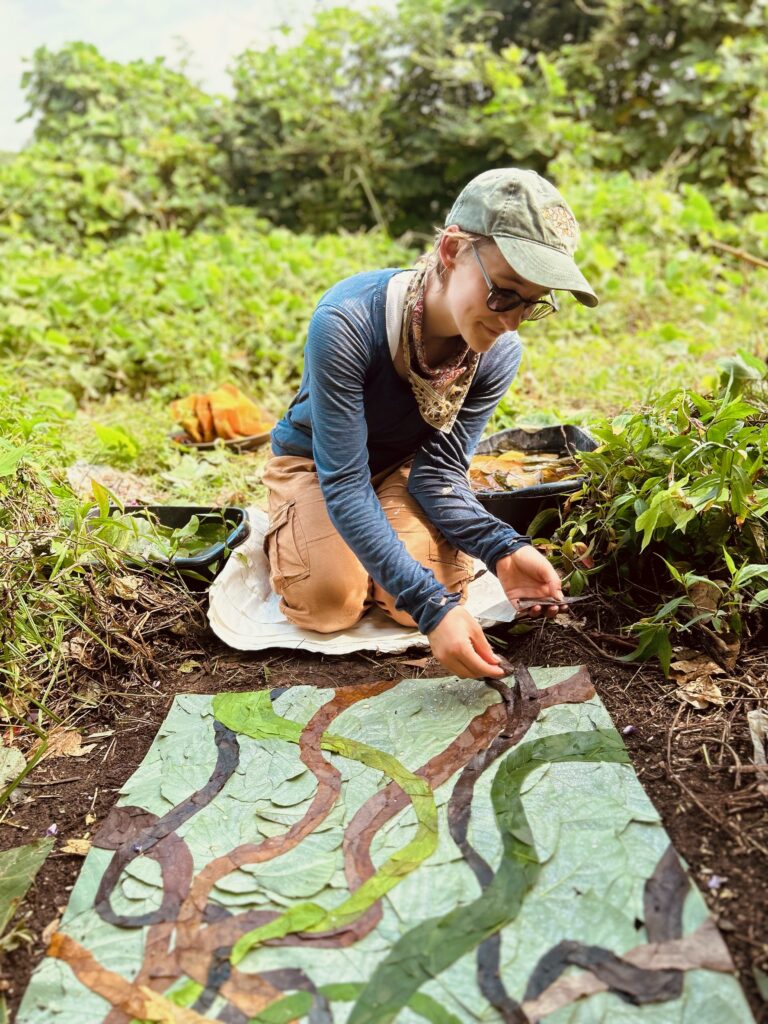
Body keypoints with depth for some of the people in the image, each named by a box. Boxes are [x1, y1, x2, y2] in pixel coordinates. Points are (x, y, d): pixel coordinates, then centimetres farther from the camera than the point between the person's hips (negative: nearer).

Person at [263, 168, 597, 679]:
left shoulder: (501, 353, -23)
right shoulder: (347, 324, -38)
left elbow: (440, 469, -16)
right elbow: (344, 484, -37)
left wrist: (502, 547, -36)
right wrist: (430, 606, -44)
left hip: (403, 463, 3)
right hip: (317, 460, -2)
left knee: (440, 589, -21)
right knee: (329, 602, -23)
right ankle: (283, 527, 12)